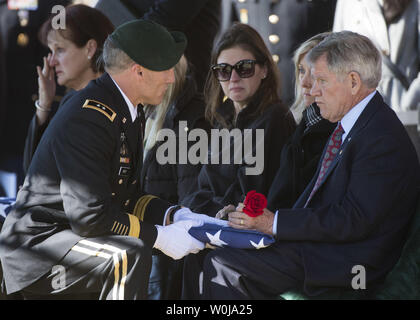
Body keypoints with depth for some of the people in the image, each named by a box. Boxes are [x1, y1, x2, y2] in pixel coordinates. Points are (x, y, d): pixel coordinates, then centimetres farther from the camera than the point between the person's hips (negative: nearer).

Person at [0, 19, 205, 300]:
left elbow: (128, 196, 15)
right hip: (37, 247, -10)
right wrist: (161, 237, -22)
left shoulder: (131, 111, 8)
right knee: (128, 256, -33)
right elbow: (90, 216, -27)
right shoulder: (85, 120, -24)